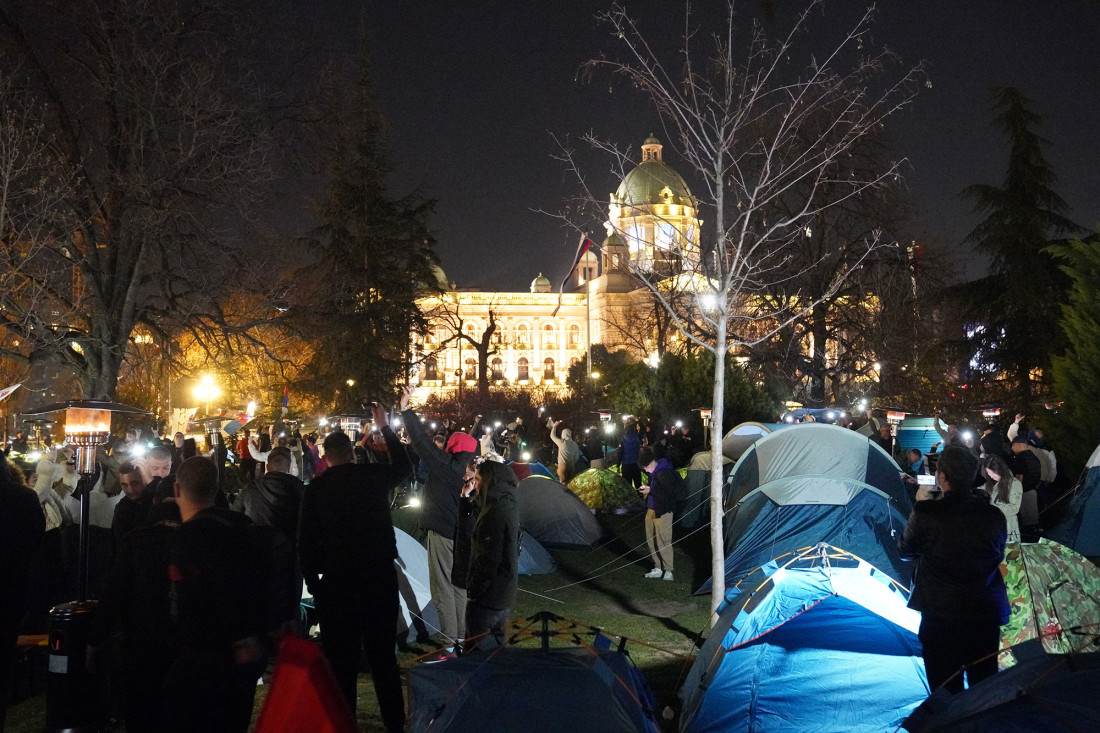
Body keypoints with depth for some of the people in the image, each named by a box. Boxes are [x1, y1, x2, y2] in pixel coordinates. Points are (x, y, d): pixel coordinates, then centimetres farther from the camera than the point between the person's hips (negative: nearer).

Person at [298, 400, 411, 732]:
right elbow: (403, 466, 22)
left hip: (337, 581, -2)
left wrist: (313, 582, 7)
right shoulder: (374, 475, -1)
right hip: (380, 576, 2)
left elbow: (306, 542, -3)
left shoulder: (316, 488, -4)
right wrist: (385, 427, 29)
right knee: (383, 655, 13)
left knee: (341, 660, 7)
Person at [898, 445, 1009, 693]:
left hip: (941, 618, -3)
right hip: (987, 615, 4)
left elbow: (905, 551, 4)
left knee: (947, 691, 8)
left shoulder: (925, 515, -15)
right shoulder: (994, 515, -4)